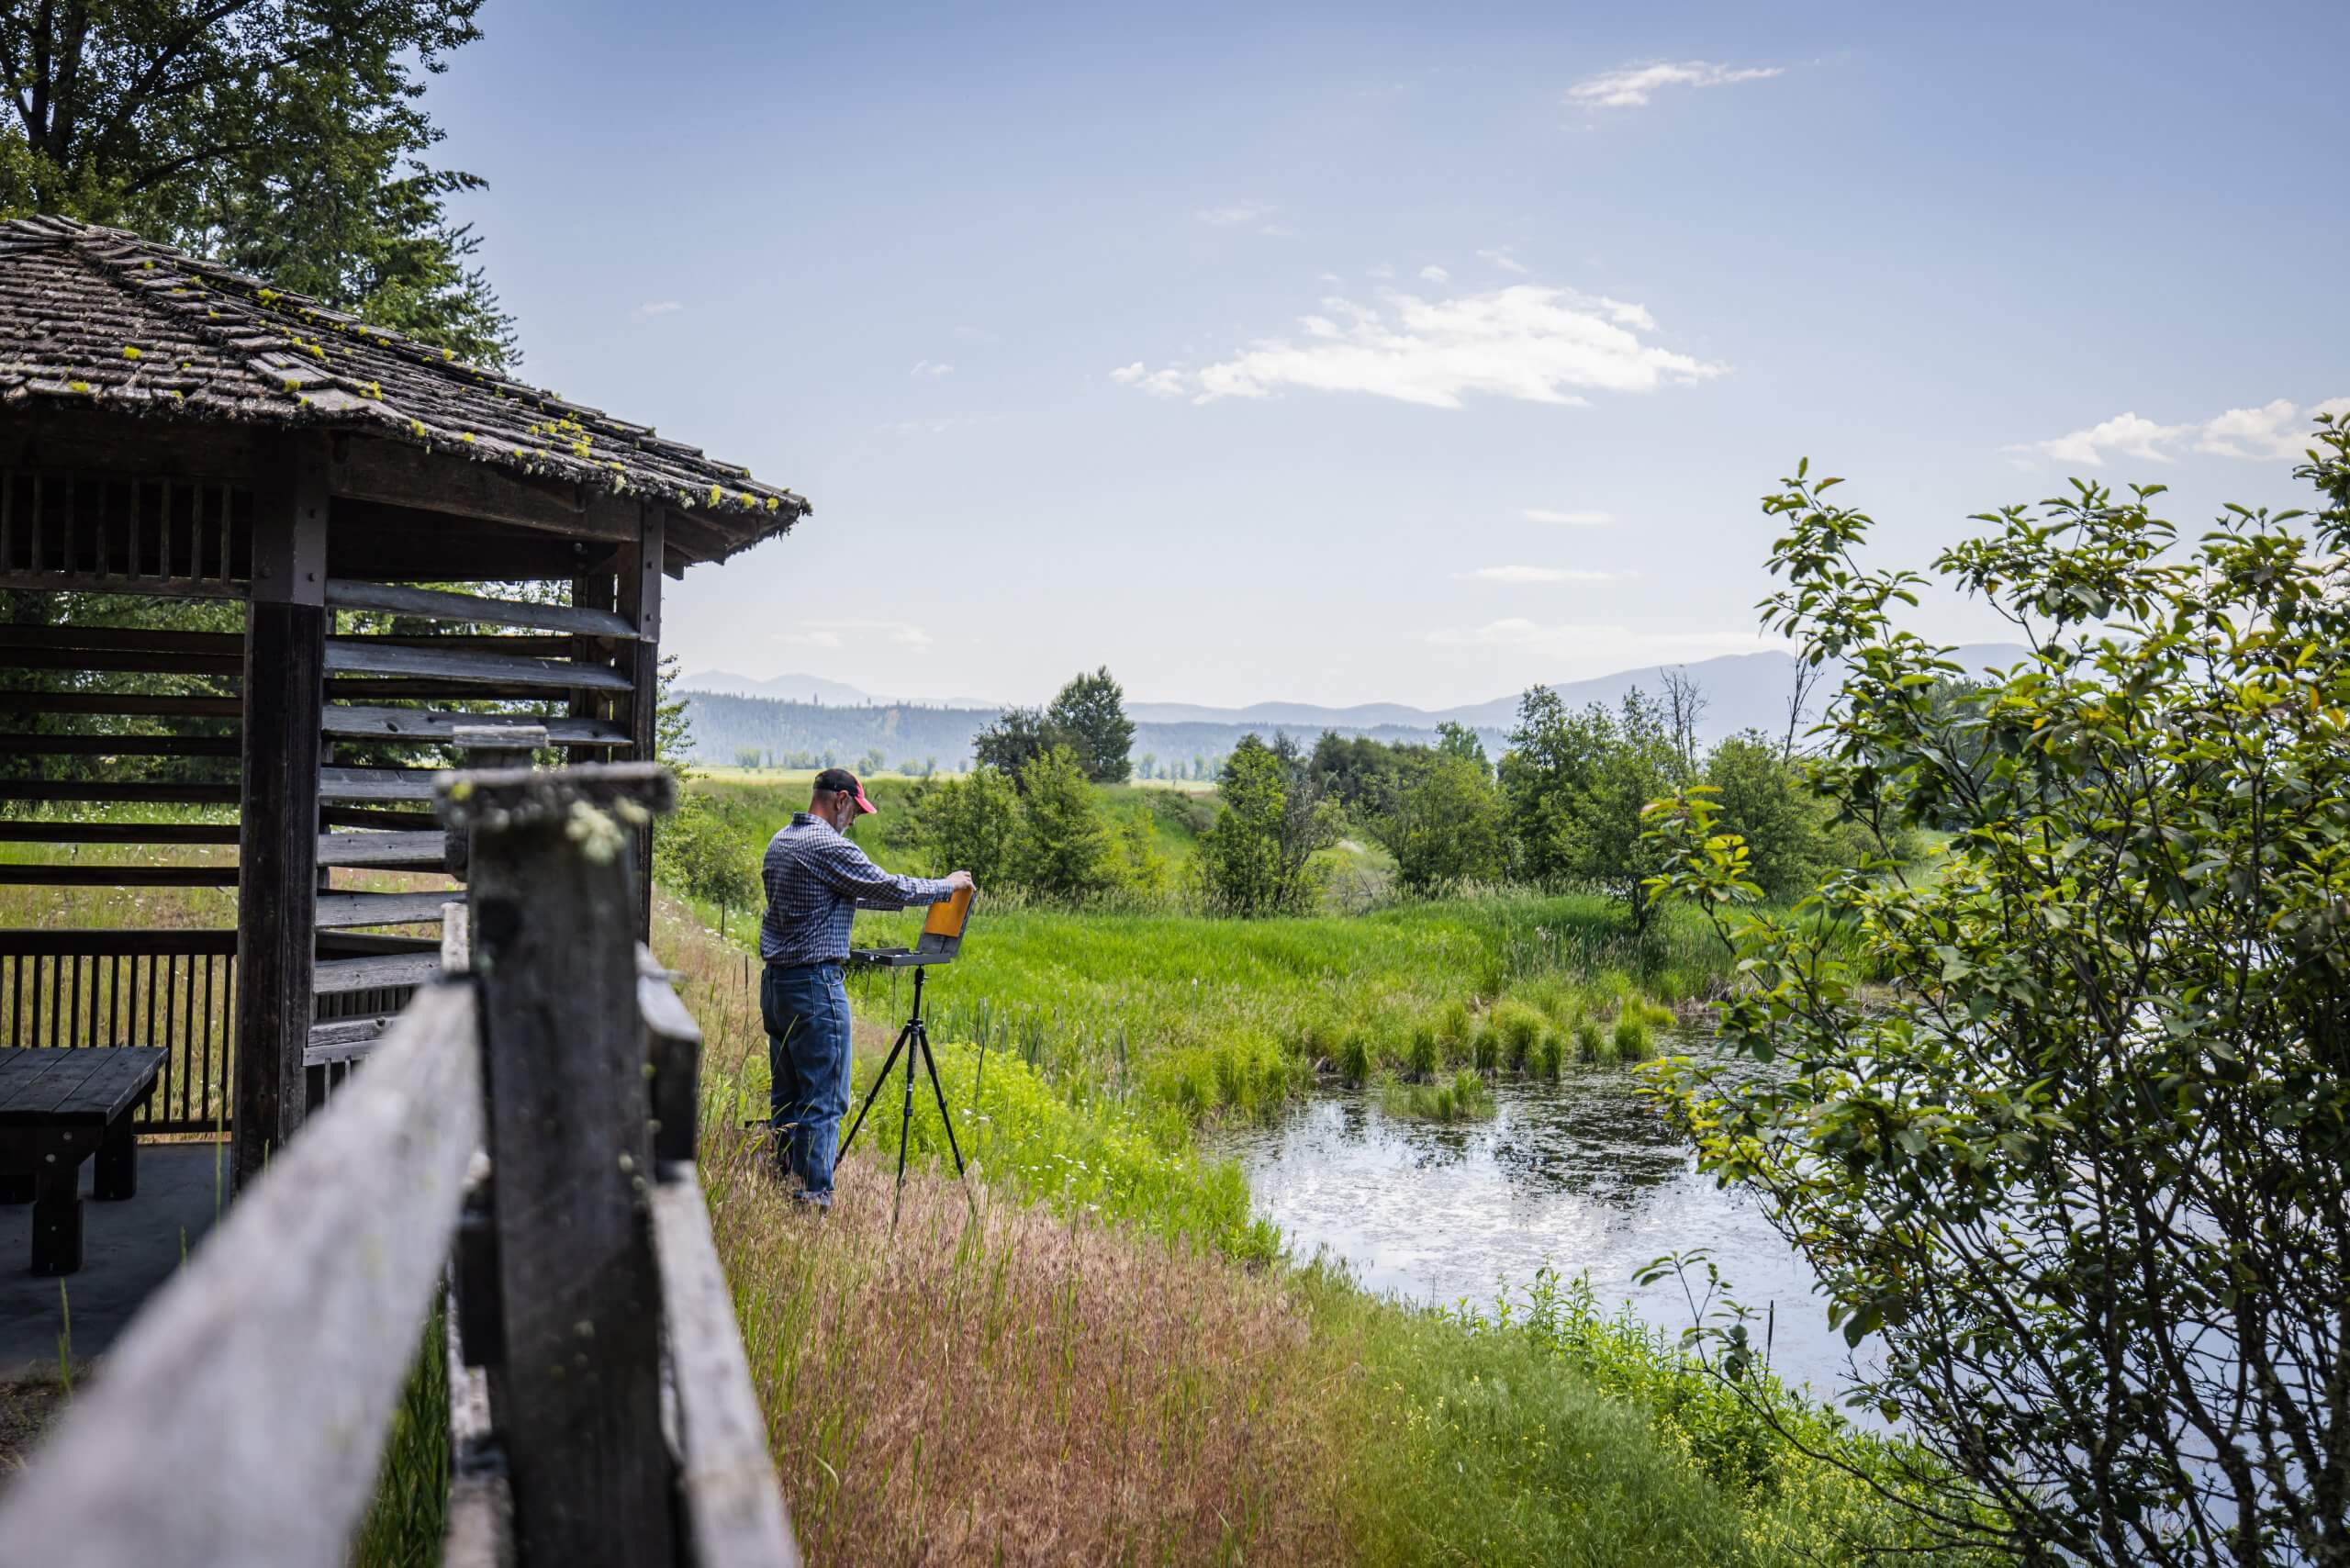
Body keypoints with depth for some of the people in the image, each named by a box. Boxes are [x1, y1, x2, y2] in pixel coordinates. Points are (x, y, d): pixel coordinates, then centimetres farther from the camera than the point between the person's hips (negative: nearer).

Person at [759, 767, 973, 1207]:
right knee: (824, 1100, -5)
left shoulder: (779, 842, 14)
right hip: (815, 983, -9)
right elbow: (889, 887, -11)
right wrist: (947, 886, 4)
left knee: (785, 1094, 15)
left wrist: (906, 897, 26)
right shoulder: (828, 846, -15)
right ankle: (814, 1197, -5)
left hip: (775, 981, 9)